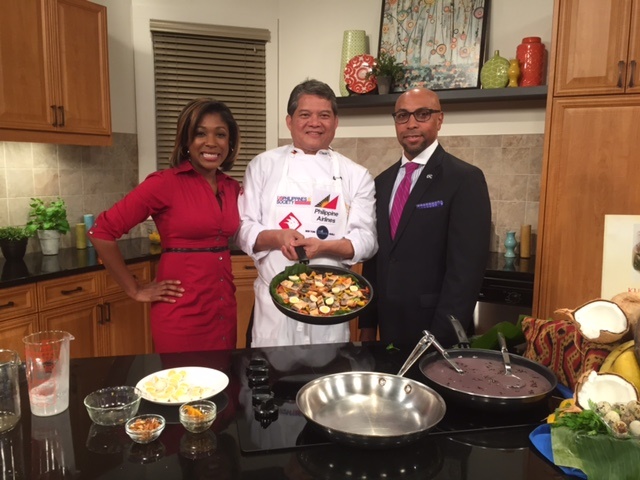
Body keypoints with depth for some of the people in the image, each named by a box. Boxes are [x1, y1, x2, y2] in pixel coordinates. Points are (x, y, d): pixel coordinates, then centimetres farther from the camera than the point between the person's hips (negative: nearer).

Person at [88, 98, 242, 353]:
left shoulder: (232, 188, 5)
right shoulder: (165, 183, -12)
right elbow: (100, 231, -12)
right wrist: (135, 290, -7)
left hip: (224, 311, 6)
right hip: (181, 314, -6)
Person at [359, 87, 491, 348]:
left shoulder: (465, 179, -11)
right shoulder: (382, 181, 8)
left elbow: (466, 266, -17)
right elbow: (375, 255, 9)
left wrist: (441, 337, -18)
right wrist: (367, 324, 8)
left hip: (437, 331, -5)